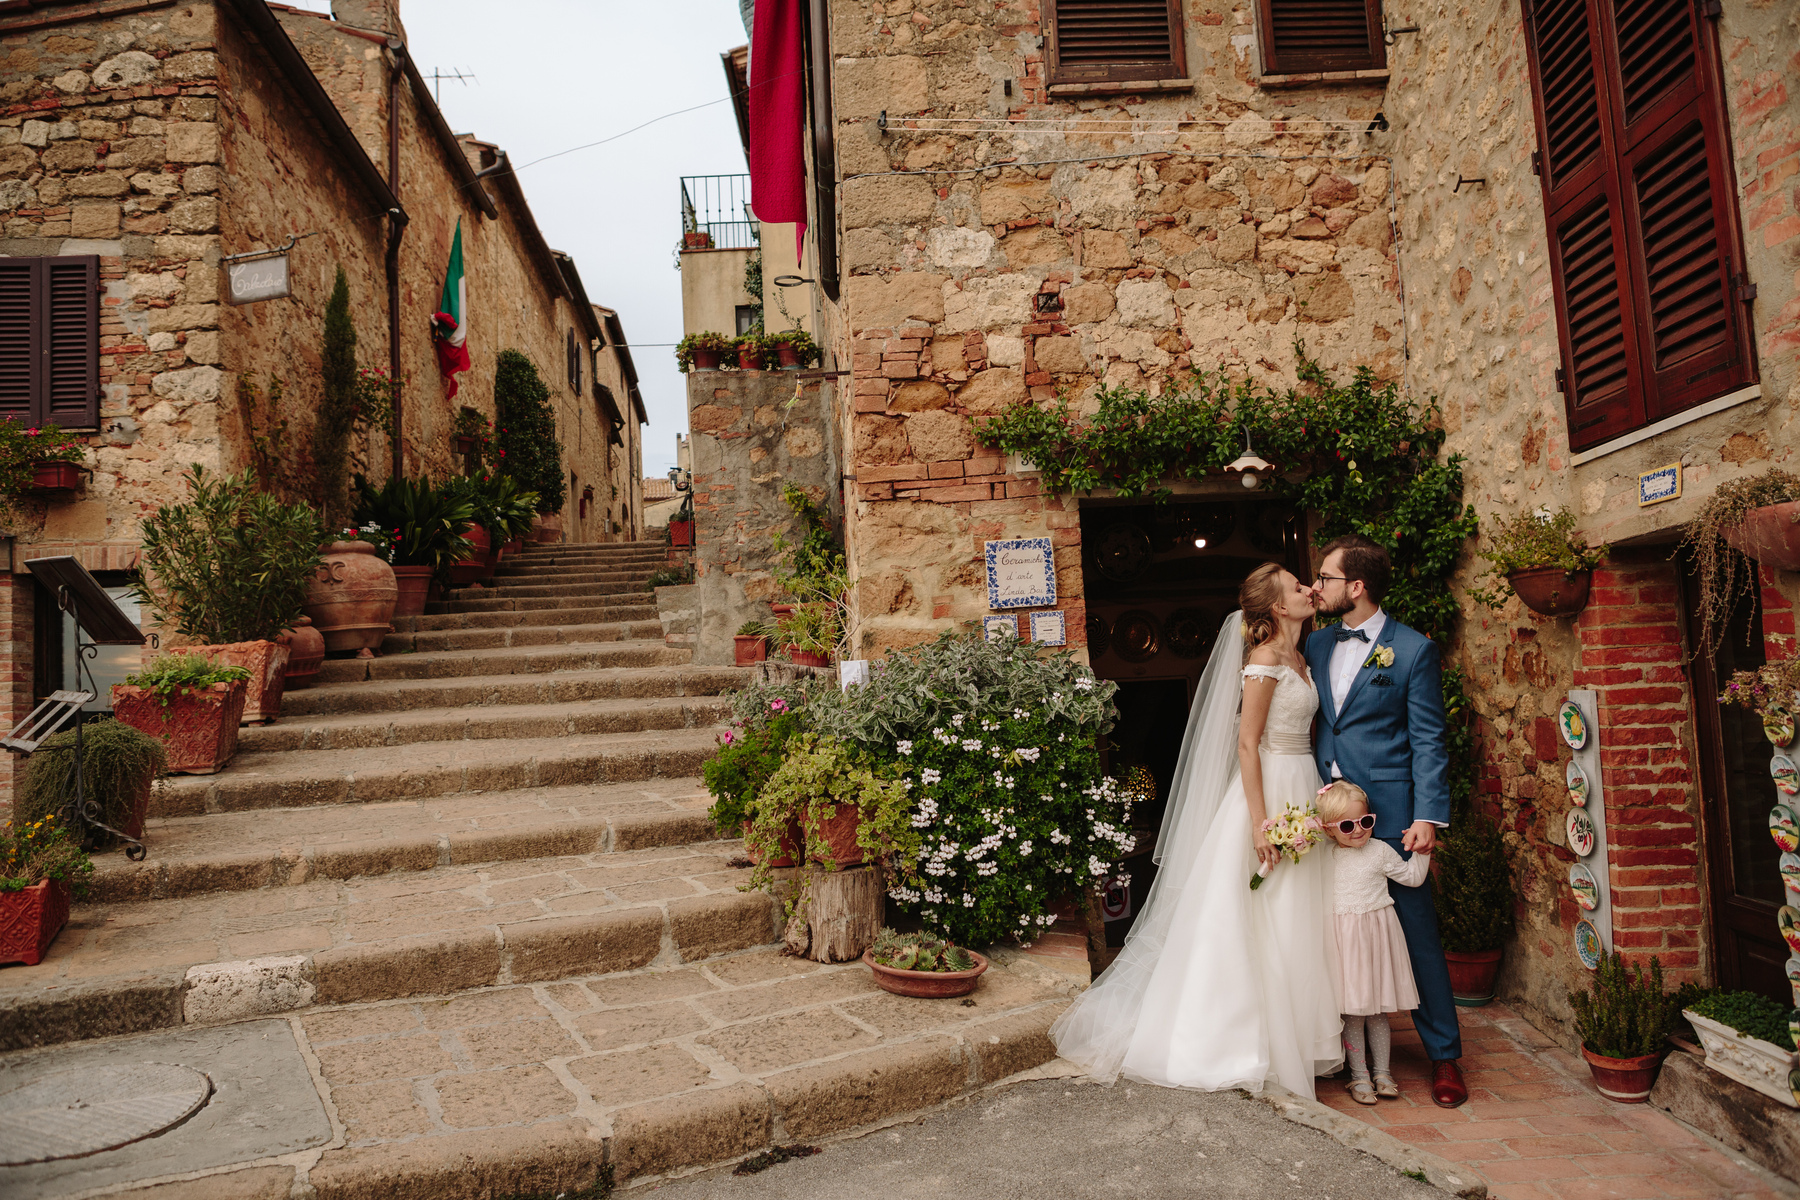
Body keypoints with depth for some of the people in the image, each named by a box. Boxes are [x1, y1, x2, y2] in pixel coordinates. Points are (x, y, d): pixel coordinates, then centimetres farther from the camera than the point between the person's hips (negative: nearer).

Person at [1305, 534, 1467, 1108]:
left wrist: (1428, 816, -13)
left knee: (1416, 932, 3)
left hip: (1388, 813, -5)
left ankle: (1444, 1056, 17)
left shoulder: (1414, 650, -4)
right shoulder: (1316, 644, 11)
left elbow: (1428, 740, -5)